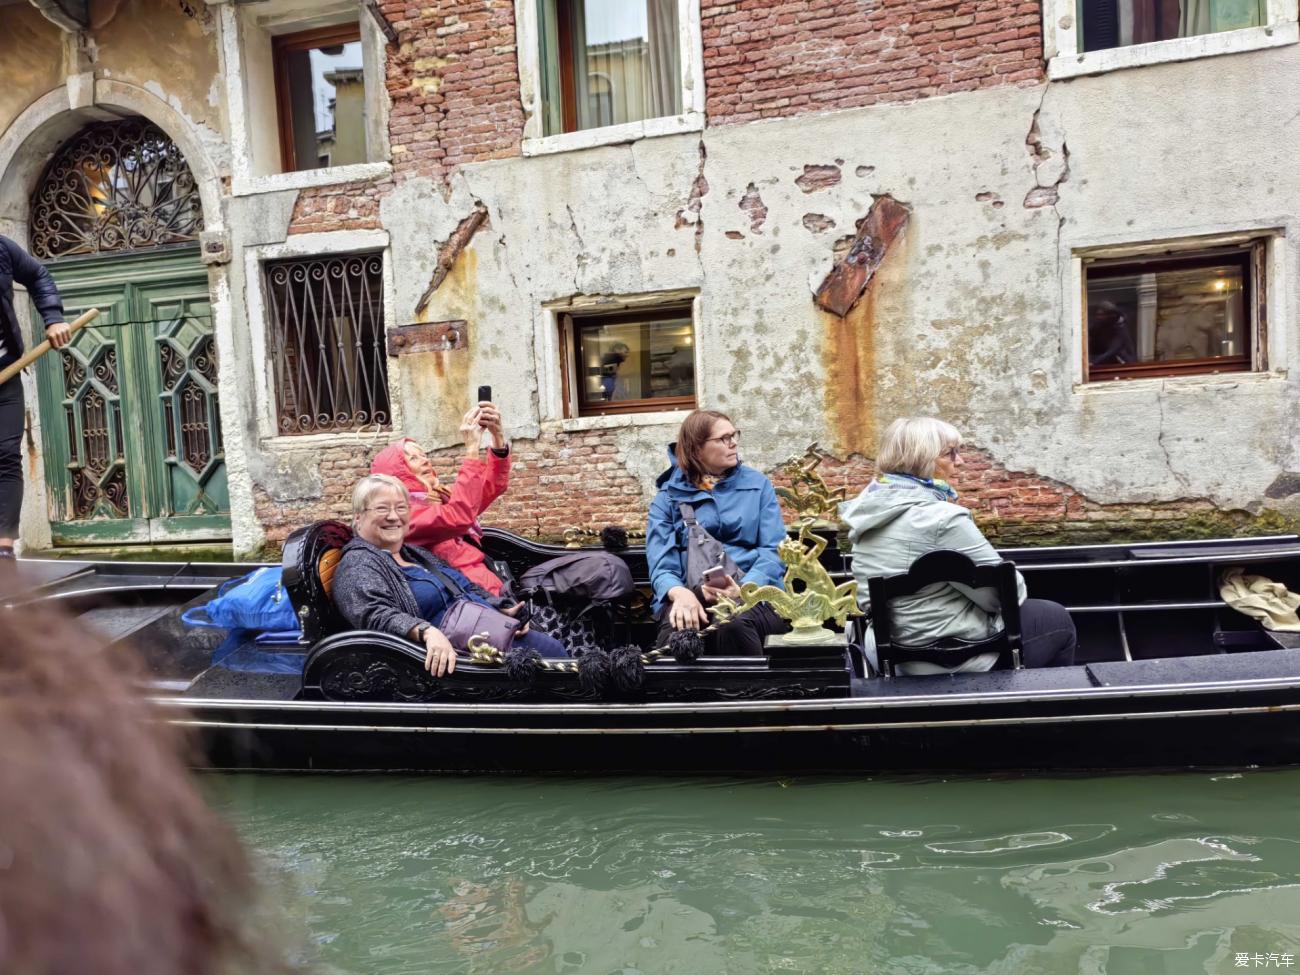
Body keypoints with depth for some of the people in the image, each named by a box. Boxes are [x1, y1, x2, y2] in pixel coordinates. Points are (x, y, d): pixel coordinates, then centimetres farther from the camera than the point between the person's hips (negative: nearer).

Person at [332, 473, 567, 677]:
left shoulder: (416, 553, 21)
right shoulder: (358, 564, -6)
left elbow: (468, 589, 24)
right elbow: (376, 616, -24)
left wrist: (502, 609, 5)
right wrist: (427, 632, -40)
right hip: (449, 653, -9)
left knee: (553, 649, -3)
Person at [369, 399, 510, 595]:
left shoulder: (443, 498, 20)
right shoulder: (404, 513, -5)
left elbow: (493, 485, 12)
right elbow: (458, 518, -22)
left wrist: (497, 436, -4)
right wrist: (472, 448, -20)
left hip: (493, 590, 8)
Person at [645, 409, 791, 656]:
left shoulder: (757, 484, 14)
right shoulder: (668, 495, 12)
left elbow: (773, 551, 3)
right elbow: (661, 561, -1)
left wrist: (743, 589, -18)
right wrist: (681, 594, -25)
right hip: (691, 594, -1)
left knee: (733, 626, -35)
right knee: (677, 631, -36)